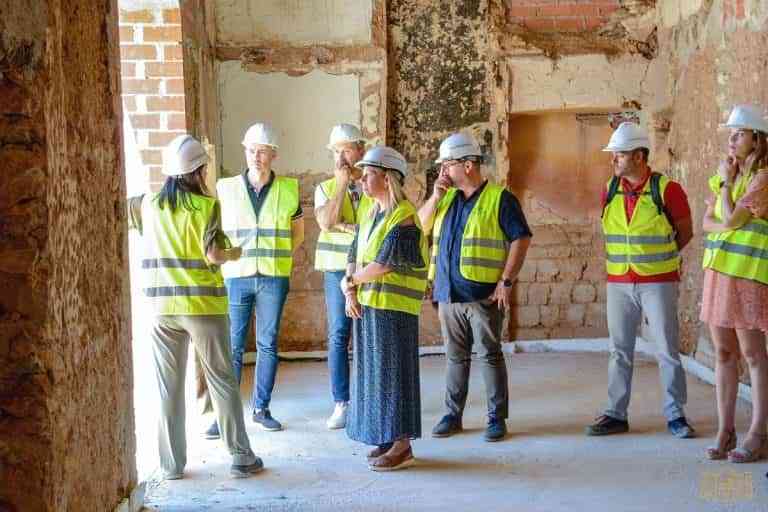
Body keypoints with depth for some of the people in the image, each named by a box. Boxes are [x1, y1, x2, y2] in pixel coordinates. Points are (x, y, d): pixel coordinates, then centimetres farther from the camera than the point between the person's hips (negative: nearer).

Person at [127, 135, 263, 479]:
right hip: (203, 305, -3)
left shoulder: (148, 204, 3)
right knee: (222, 381, 7)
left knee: (169, 386, 9)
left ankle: (172, 463, 14)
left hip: (162, 306, 3)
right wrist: (232, 254, 6)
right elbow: (213, 256, -14)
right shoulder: (206, 205, -8)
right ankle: (241, 457, 11)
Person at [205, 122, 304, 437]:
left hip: (274, 279, 1)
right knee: (231, 347, -1)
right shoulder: (226, 189, 2)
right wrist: (226, 258, 4)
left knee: (268, 345, 7)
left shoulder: (289, 189, 2)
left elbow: (298, 232, 16)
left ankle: (261, 409, 18)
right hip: (235, 277, -1)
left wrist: (279, 257, 8)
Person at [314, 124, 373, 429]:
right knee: (338, 337, 0)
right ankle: (341, 403, 6)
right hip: (337, 270, 1)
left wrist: (346, 227, -12)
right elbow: (326, 222, -9)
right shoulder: (326, 188, 8)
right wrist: (342, 184, -11)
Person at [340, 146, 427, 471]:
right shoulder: (371, 215, 13)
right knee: (374, 370, 12)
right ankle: (387, 439, 22)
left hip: (394, 308, -8)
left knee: (393, 371, -2)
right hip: (366, 305, 8)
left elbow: (383, 265, -20)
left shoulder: (404, 219, -14)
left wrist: (351, 281, -5)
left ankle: (402, 445, 7)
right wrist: (351, 292, -5)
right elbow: (354, 256, 11)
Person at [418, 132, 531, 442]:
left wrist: (506, 281, -14)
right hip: (448, 293, 6)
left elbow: (521, 239, -9)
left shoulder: (499, 198, -5)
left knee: (490, 355, 1)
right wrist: (435, 196, -1)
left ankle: (497, 418, 9)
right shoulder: (447, 198, 14)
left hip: (483, 294, -6)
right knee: (455, 357, 13)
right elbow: (419, 226, 11)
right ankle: (452, 415, 21)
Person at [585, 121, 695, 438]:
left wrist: (658, 257, 7)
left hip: (658, 283, -4)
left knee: (668, 351, 2)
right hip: (619, 284, 4)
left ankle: (675, 415, 12)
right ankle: (616, 415, 17)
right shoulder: (609, 191, 4)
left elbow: (685, 232, 3)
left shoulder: (666, 190, -9)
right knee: (620, 352, 9)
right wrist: (623, 259, 11)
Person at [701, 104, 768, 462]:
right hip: (718, 270, 7)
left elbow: (730, 219, -16)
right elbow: (708, 221, 11)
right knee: (723, 353, 7)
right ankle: (725, 432, 13)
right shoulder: (726, 175, 14)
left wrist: (726, 182, -3)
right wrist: (728, 225, -9)